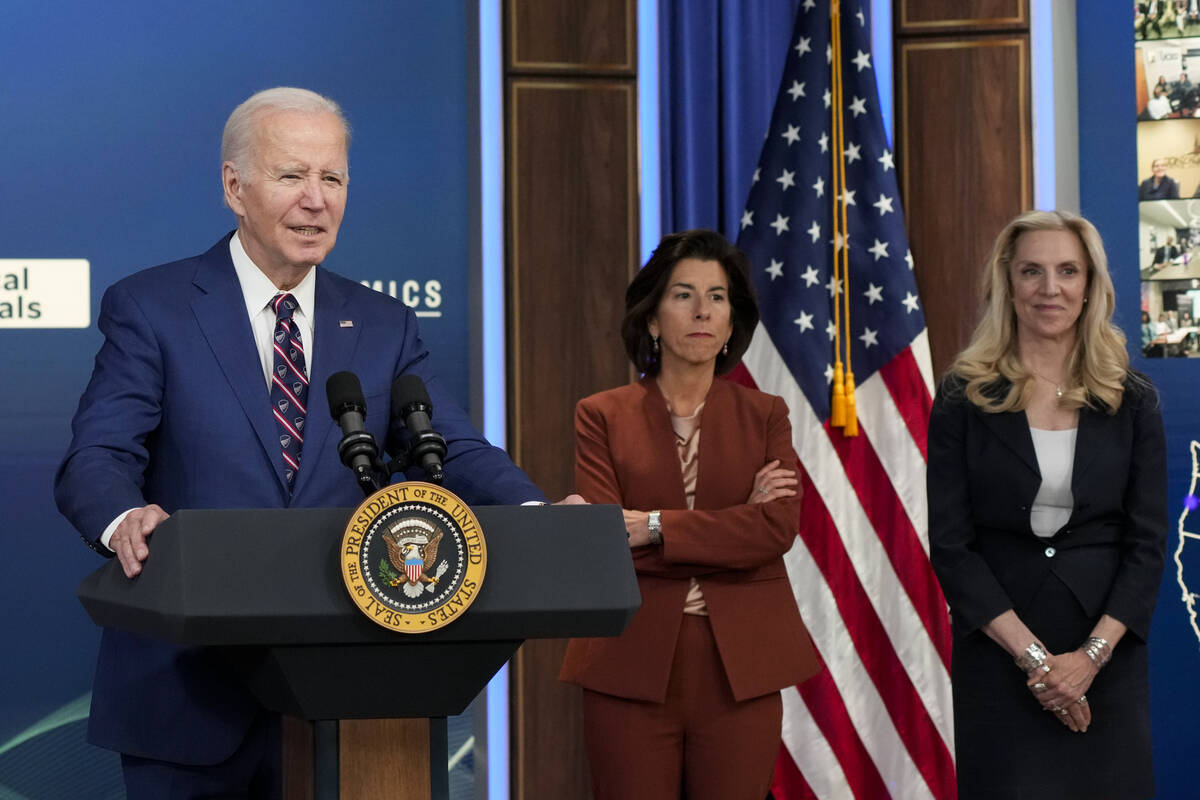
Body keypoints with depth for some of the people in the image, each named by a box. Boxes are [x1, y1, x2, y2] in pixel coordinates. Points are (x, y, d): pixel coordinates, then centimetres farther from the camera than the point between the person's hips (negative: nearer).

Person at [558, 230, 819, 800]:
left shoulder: (764, 416, 8)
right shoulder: (602, 416, 5)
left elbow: (778, 530, -8)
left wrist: (652, 528, -15)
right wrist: (735, 521, -9)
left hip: (739, 668, 1)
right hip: (632, 666, -1)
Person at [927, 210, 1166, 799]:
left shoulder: (1132, 402, 4)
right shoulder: (965, 398, -1)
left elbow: (1148, 543, 0)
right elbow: (949, 542, -5)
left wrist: (1091, 655, -12)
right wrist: (1031, 653, -13)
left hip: (1106, 656, 1)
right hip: (999, 656, -1)